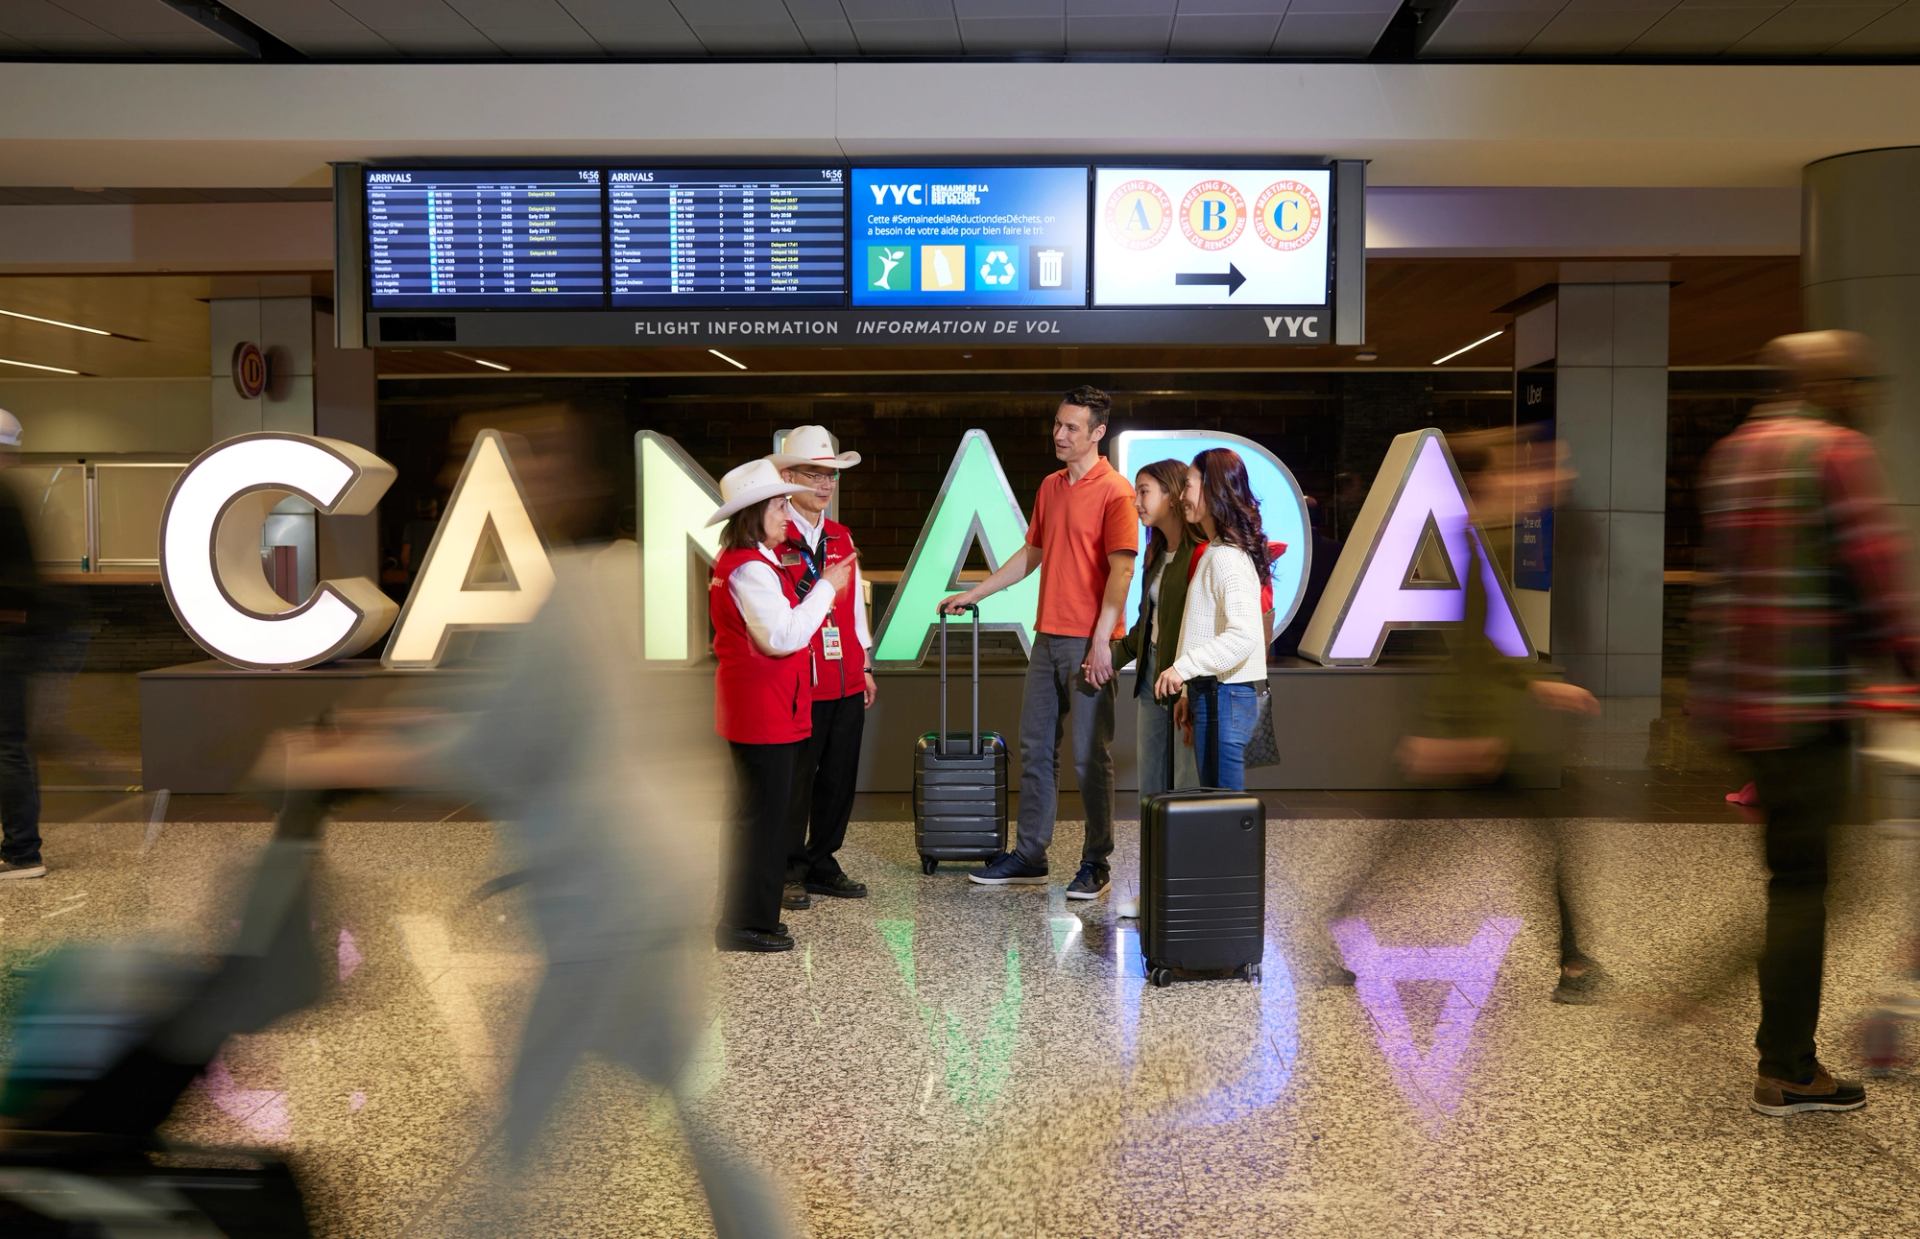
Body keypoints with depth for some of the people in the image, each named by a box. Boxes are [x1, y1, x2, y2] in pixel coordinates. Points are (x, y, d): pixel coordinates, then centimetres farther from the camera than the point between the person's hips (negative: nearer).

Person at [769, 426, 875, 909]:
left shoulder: (842, 537, 14)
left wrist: (866, 665, 16)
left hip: (846, 681, 6)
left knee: (839, 777, 11)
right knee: (793, 780, 3)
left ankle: (822, 864, 24)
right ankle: (788, 872, 17)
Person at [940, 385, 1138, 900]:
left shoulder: (1115, 492, -10)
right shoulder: (1050, 487, 14)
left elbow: (1121, 570, -15)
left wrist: (1101, 641, -21)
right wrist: (973, 594, 21)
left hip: (1088, 642, -8)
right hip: (1048, 637, 8)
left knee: (1091, 756, -1)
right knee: (1035, 749, 11)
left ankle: (1095, 864, 10)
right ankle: (1029, 856, 20)